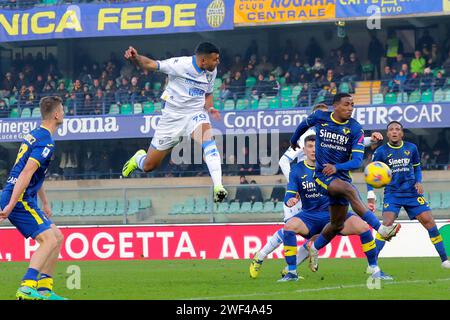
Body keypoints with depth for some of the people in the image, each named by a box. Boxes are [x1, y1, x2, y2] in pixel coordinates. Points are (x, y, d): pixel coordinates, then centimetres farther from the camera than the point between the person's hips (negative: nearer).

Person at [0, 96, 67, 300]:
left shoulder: (34, 135, 18)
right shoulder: (46, 141, -14)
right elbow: (26, 173, -23)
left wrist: (45, 203, 34)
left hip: (25, 201, 10)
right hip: (19, 199, -10)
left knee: (57, 237, 11)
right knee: (49, 240, -17)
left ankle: (44, 290, 8)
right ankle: (27, 288, -26)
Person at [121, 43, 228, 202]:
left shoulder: (212, 71, 2)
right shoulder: (180, 64, -16)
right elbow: (150, 64, -18)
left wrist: (210, 108, -1)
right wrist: (135, 57, -39)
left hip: (195, 114, 3)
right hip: (173, 116, -2)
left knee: (208, 137, -34)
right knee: (148, 166, 6)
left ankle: (218, 187, -40)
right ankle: (138, 158, 46)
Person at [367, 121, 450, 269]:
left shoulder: (411, 148, 5)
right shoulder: (381, 151, -4)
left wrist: (418, 182, 1)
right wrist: (371, 196, -9)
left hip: (412, 192, 3)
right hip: (392, 193, -3)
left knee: (429, 221, -5)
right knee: (387, 224, -20)